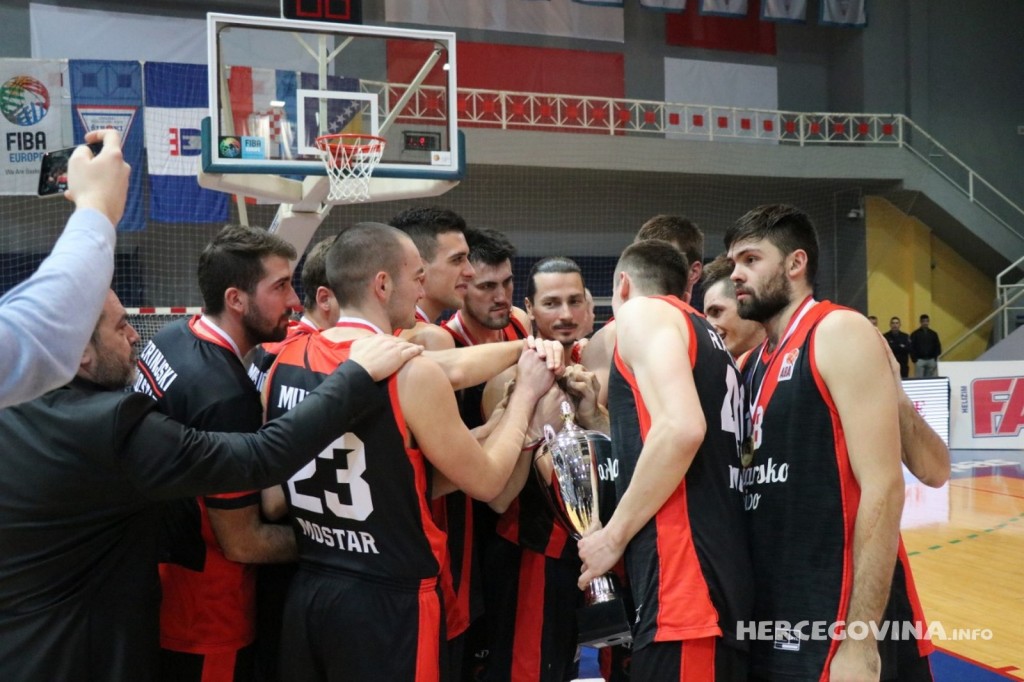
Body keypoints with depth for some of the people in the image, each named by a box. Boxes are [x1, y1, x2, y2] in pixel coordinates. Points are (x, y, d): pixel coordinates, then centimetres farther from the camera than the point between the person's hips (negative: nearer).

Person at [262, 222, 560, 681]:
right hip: (389, 601, -6)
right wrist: (526, 393, 5)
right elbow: (485, 482, -7)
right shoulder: (412, 372, -18)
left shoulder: (285, 365, 0)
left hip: (307, 591, 6)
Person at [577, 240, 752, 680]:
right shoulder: (704, 333, 23)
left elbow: (682, 428, -18)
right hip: (721, 575, 9)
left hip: (685, 579, -9)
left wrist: (613, 537, -9)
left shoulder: (643, 312, -2)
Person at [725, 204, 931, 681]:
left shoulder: (840, 333, -10)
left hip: (836, 623, -7)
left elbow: (883, 488, -17)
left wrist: (859, 638, -20)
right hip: (772, 618, 8)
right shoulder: (755, 364, 13)